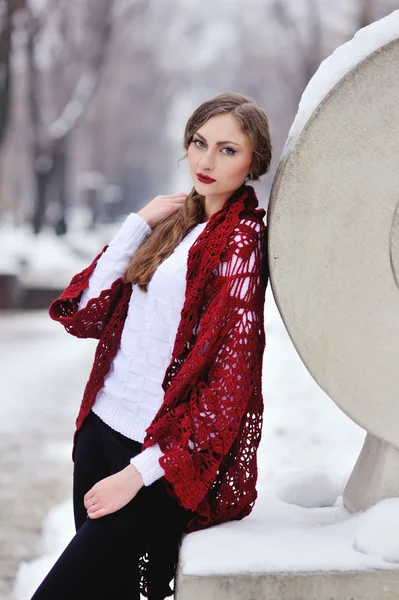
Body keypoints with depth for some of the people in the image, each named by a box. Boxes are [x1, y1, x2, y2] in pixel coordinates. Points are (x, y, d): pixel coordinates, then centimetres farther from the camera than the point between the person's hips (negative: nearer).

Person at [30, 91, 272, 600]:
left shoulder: (240, 238, -9)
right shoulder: (173, 223, 12)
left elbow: (231, 377, -15)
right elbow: (84, 315, 6)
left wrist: (140, 472, -16)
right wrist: (138, 224, -1)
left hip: (164, 451, -7)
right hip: (102, 429, 7)